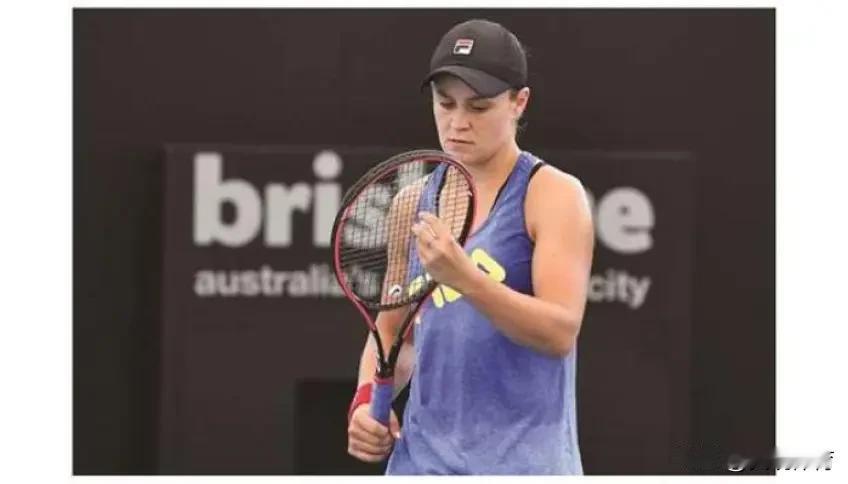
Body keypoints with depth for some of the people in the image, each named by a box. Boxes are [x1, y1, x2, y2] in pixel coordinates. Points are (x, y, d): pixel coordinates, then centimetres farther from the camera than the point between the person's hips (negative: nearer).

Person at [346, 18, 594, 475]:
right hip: (421, 459, 5)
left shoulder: (553, 194, -4)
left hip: (522, 462, -5)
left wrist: (465, 277, -28)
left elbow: (560, 331, -15)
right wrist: (368, 399, 2)